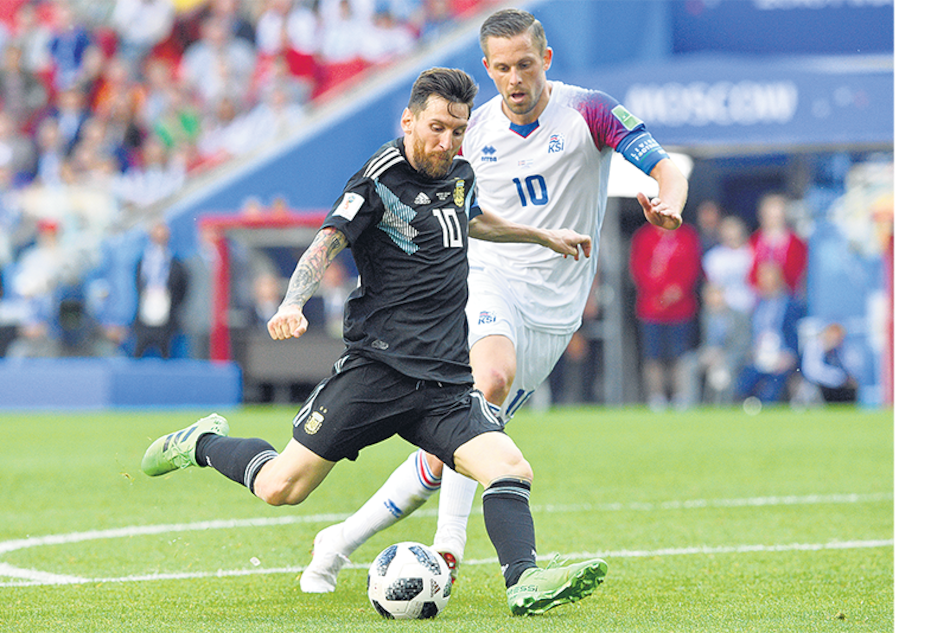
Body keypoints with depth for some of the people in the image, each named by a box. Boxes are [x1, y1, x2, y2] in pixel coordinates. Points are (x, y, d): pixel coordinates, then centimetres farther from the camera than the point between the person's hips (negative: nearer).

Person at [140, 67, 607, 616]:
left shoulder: (460, 175, 15)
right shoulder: (381, 178, -7)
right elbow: (328, 243, -18)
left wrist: (543, 235, 47)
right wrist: (293, 304, -36)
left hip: (446, 381, 5)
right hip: (377, 369, -5)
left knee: (511, 469, -19)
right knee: (281, 487, -4)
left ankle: (524, 584, -30)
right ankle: (205, 444, 23)